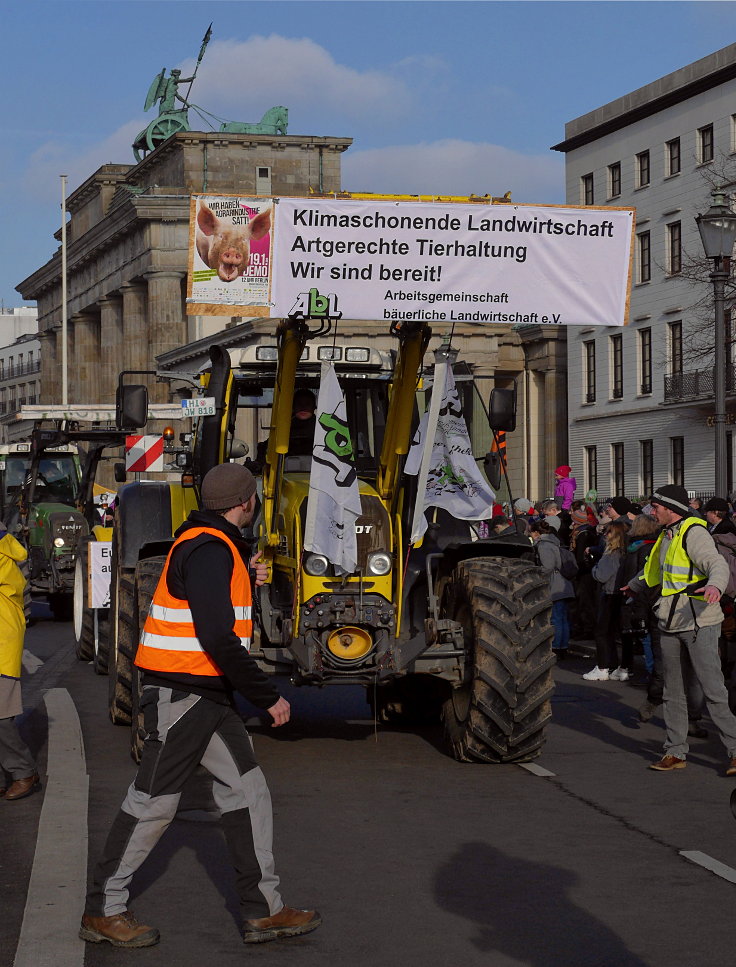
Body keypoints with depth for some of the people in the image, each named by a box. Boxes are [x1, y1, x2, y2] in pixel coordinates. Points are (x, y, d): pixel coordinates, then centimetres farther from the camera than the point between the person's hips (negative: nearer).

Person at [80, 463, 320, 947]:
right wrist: (268, 695, -18)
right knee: (154, 801, -1)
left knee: (247, 789, 7)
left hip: (209, 694, 10)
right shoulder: (208, 550, -18)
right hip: (180, 692, -10)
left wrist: (246, 578, 15)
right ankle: (103, 911, 11)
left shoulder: (218, 545, 14)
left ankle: (264, 910, 12)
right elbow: (217, 639, -24)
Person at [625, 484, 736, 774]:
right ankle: (675, 752, 18)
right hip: (671, 623, 9)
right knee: (673, 692, 11)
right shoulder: (667, 536, 17)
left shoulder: (693, 532, -12)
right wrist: (634, 585, 54)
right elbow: (654, 570, 37)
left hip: (699, 622, -9)